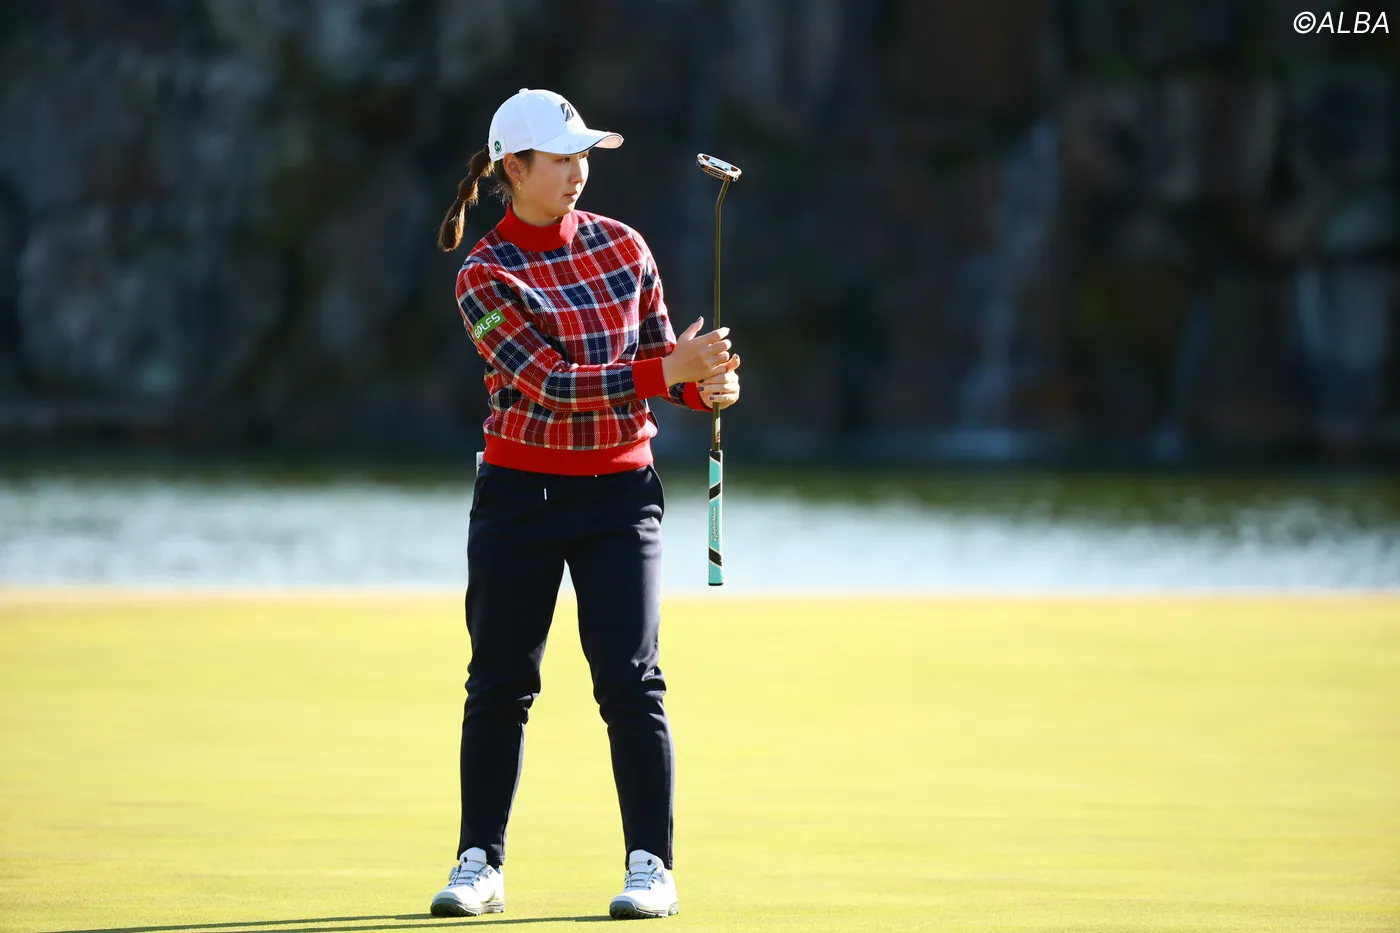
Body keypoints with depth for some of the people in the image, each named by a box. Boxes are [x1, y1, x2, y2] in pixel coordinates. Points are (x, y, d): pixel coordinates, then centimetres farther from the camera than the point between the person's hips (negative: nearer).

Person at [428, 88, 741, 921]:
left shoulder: (623, 245, 4)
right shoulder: (486, 276, -9)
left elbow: (660, 352, 11)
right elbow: (549, 382, -19)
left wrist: (705, 384, -11)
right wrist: (665, 372, -27)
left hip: (620, 489, 2)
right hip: (519, 492, -2)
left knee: (631, 680, -5)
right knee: (500, 682, 4)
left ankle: (652, 866, -1)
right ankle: (481, 864, 14)